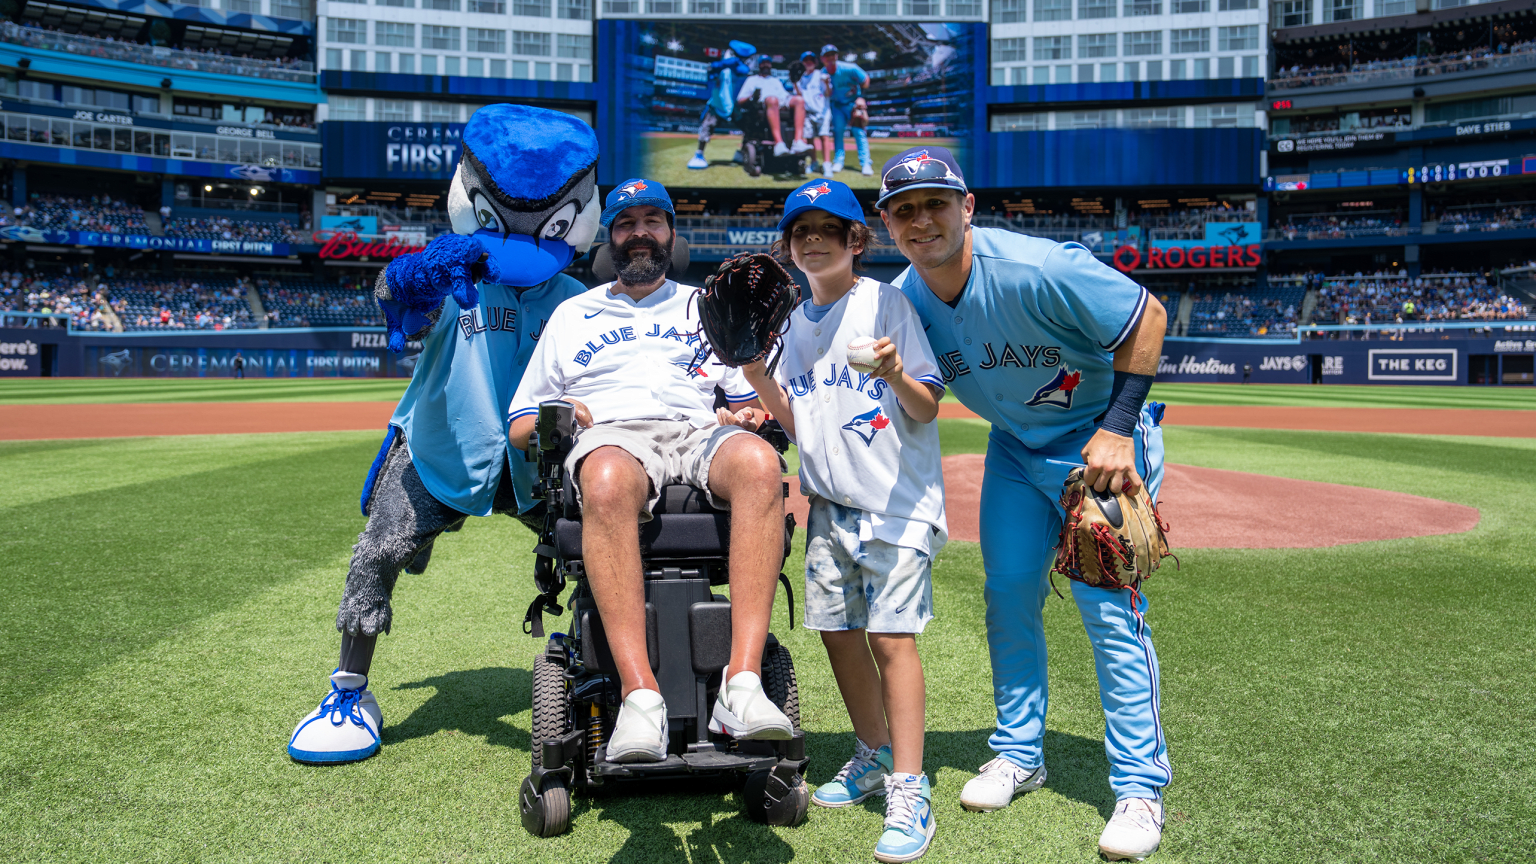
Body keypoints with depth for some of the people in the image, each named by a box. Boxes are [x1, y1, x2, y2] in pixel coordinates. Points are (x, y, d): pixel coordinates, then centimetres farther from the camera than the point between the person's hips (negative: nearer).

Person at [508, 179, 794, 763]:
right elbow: (518, 428, 24)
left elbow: (753, 401, 23)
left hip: (699, 432, 1)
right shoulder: (572, 315, 29)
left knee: (758, 462, -38)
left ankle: (742, 683, -43)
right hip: (609, 436, -1)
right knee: (609, 479, -42)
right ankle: (639, 695, -45)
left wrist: (751, 413, -1)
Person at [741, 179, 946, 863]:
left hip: (897, 499, -6)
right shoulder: (796, 322, 13)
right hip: (830, 502, 6)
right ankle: (874, 755, 29)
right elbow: (795, 424, 12)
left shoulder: (886, 302, -5)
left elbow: (928, 409, -9)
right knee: (837, 630, 9)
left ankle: (909, 791, -4)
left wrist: (898, 377, -29)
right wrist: (759, 379, -4)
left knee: (891, 634, -11)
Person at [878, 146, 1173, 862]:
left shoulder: (1035, 269, -30)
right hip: (1014, 446, 6)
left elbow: (1147, 315, -22)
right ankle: (1019, 754, 25)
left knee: (1108, 606, -9)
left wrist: (1118, 427, -26)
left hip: (1100, 438, -6)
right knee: (1008, 596, 7)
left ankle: (1140, 786, 4)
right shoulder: (902, 301, -10)